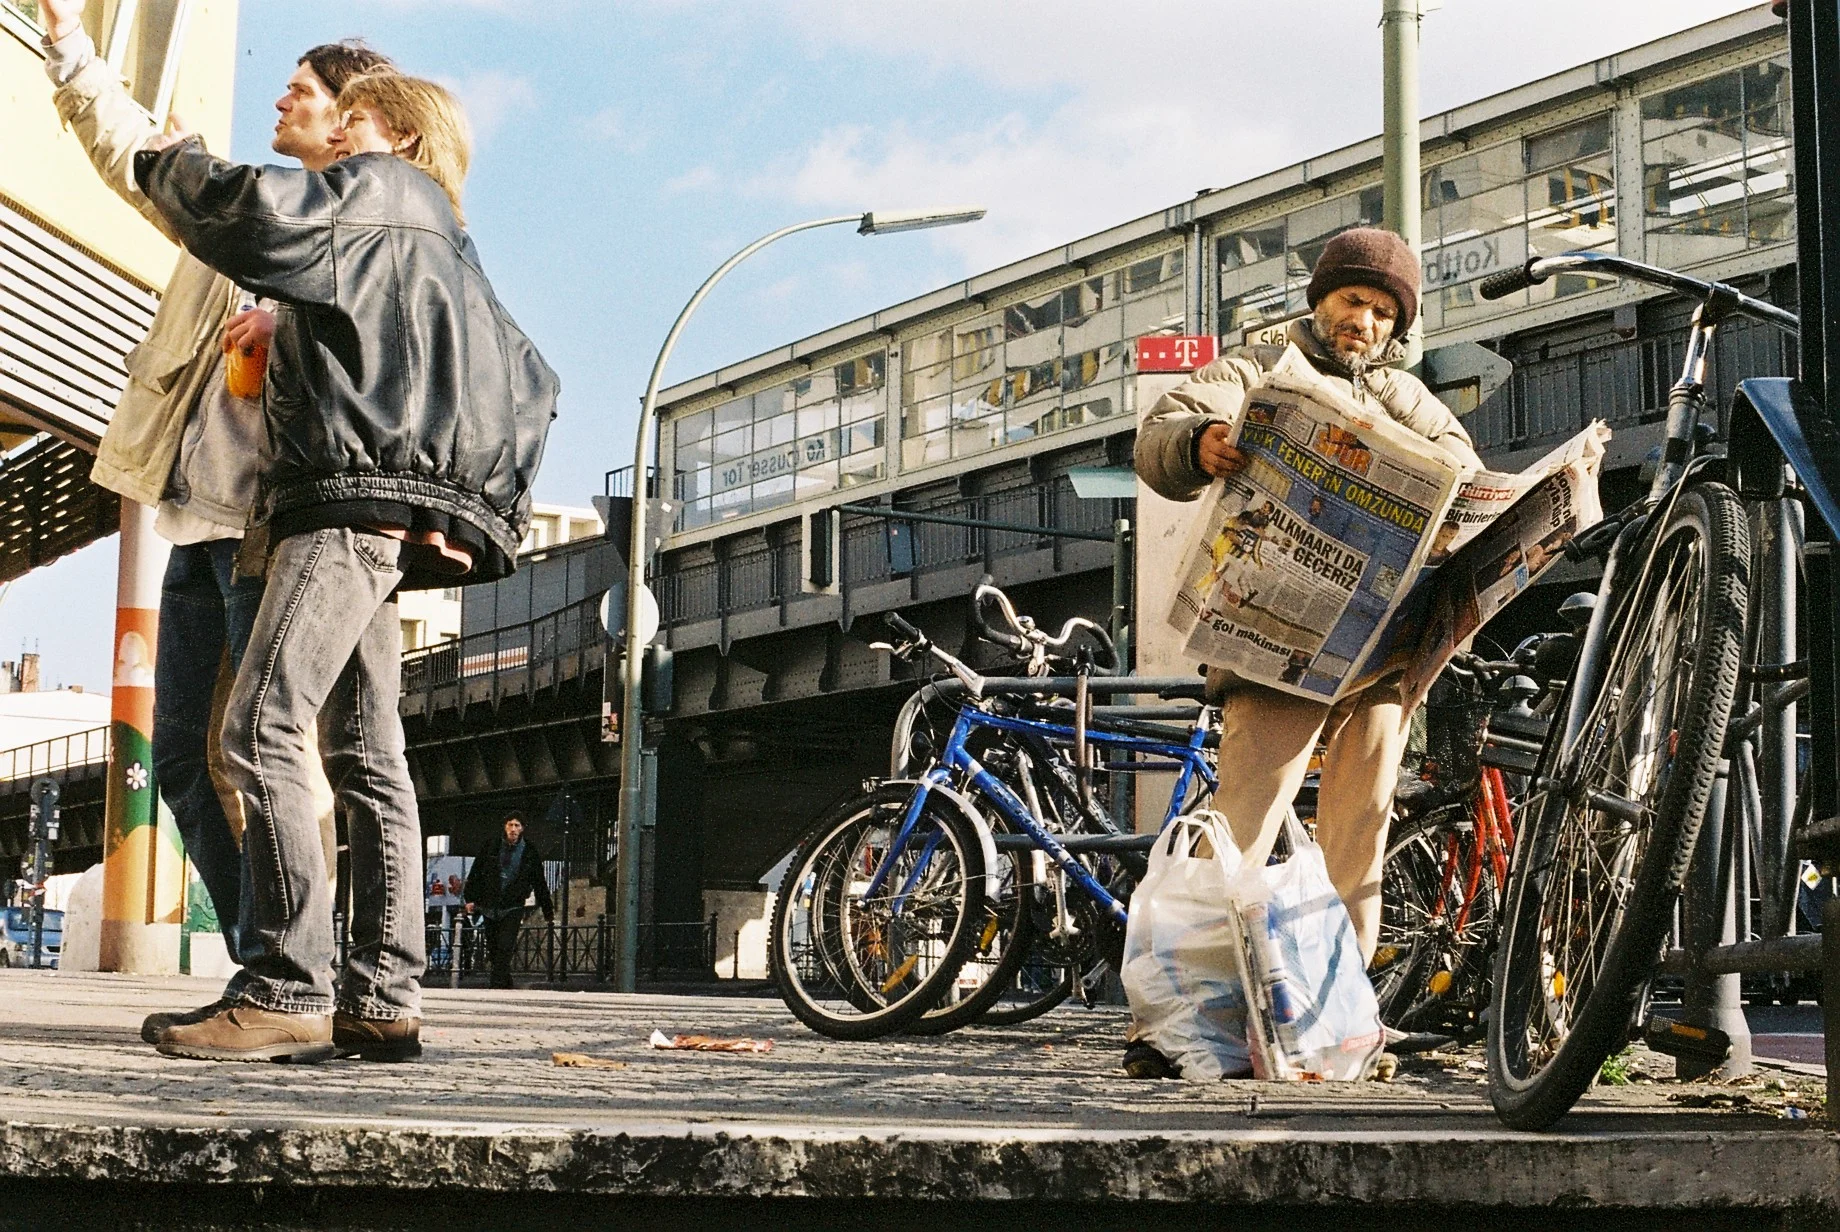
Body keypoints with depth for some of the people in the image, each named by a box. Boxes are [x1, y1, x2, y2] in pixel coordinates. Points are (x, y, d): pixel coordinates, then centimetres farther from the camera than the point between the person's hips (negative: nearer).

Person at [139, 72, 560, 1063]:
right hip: (386, 524, 10)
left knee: (261, 731, -17)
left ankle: (288, 989, -22)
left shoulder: (377, 193, 3)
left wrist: (171, 161, 3)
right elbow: (529, 384, 28)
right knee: (367, 757, 5)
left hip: (355, 497, -10)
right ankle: (384, 999, 3)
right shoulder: (446, 251, 30)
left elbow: (250, 214, -14)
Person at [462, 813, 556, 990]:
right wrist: (470, 898, 1)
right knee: (493, 948, 7)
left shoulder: (530, 852, 0)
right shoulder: (492, 846, 2)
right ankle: (506, 984, 19)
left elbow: (540, 884, 6)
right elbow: (475, 872, 7)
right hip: (489, 905, 2)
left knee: (505, 948, -15)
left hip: (513, 907, -2)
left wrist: (548, 912, 7)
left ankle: (498, 985, -16)